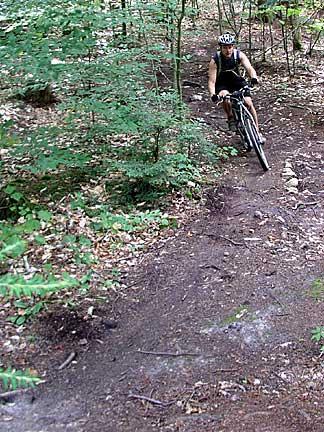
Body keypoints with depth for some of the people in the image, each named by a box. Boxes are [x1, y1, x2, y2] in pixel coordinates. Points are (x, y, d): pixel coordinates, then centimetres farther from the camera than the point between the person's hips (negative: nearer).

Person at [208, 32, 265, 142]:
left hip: (237, 81, 2)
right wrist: (212, 95, -45)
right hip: (222, 84, -2)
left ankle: (257, 132, 1)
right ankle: (231, 119, -6)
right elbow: (211, 81, -27)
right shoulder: (215, 60, -24)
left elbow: (249, 68, -30)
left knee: (249, 103, -12)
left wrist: (254, 77, -52)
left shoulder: (239, 55, -19)